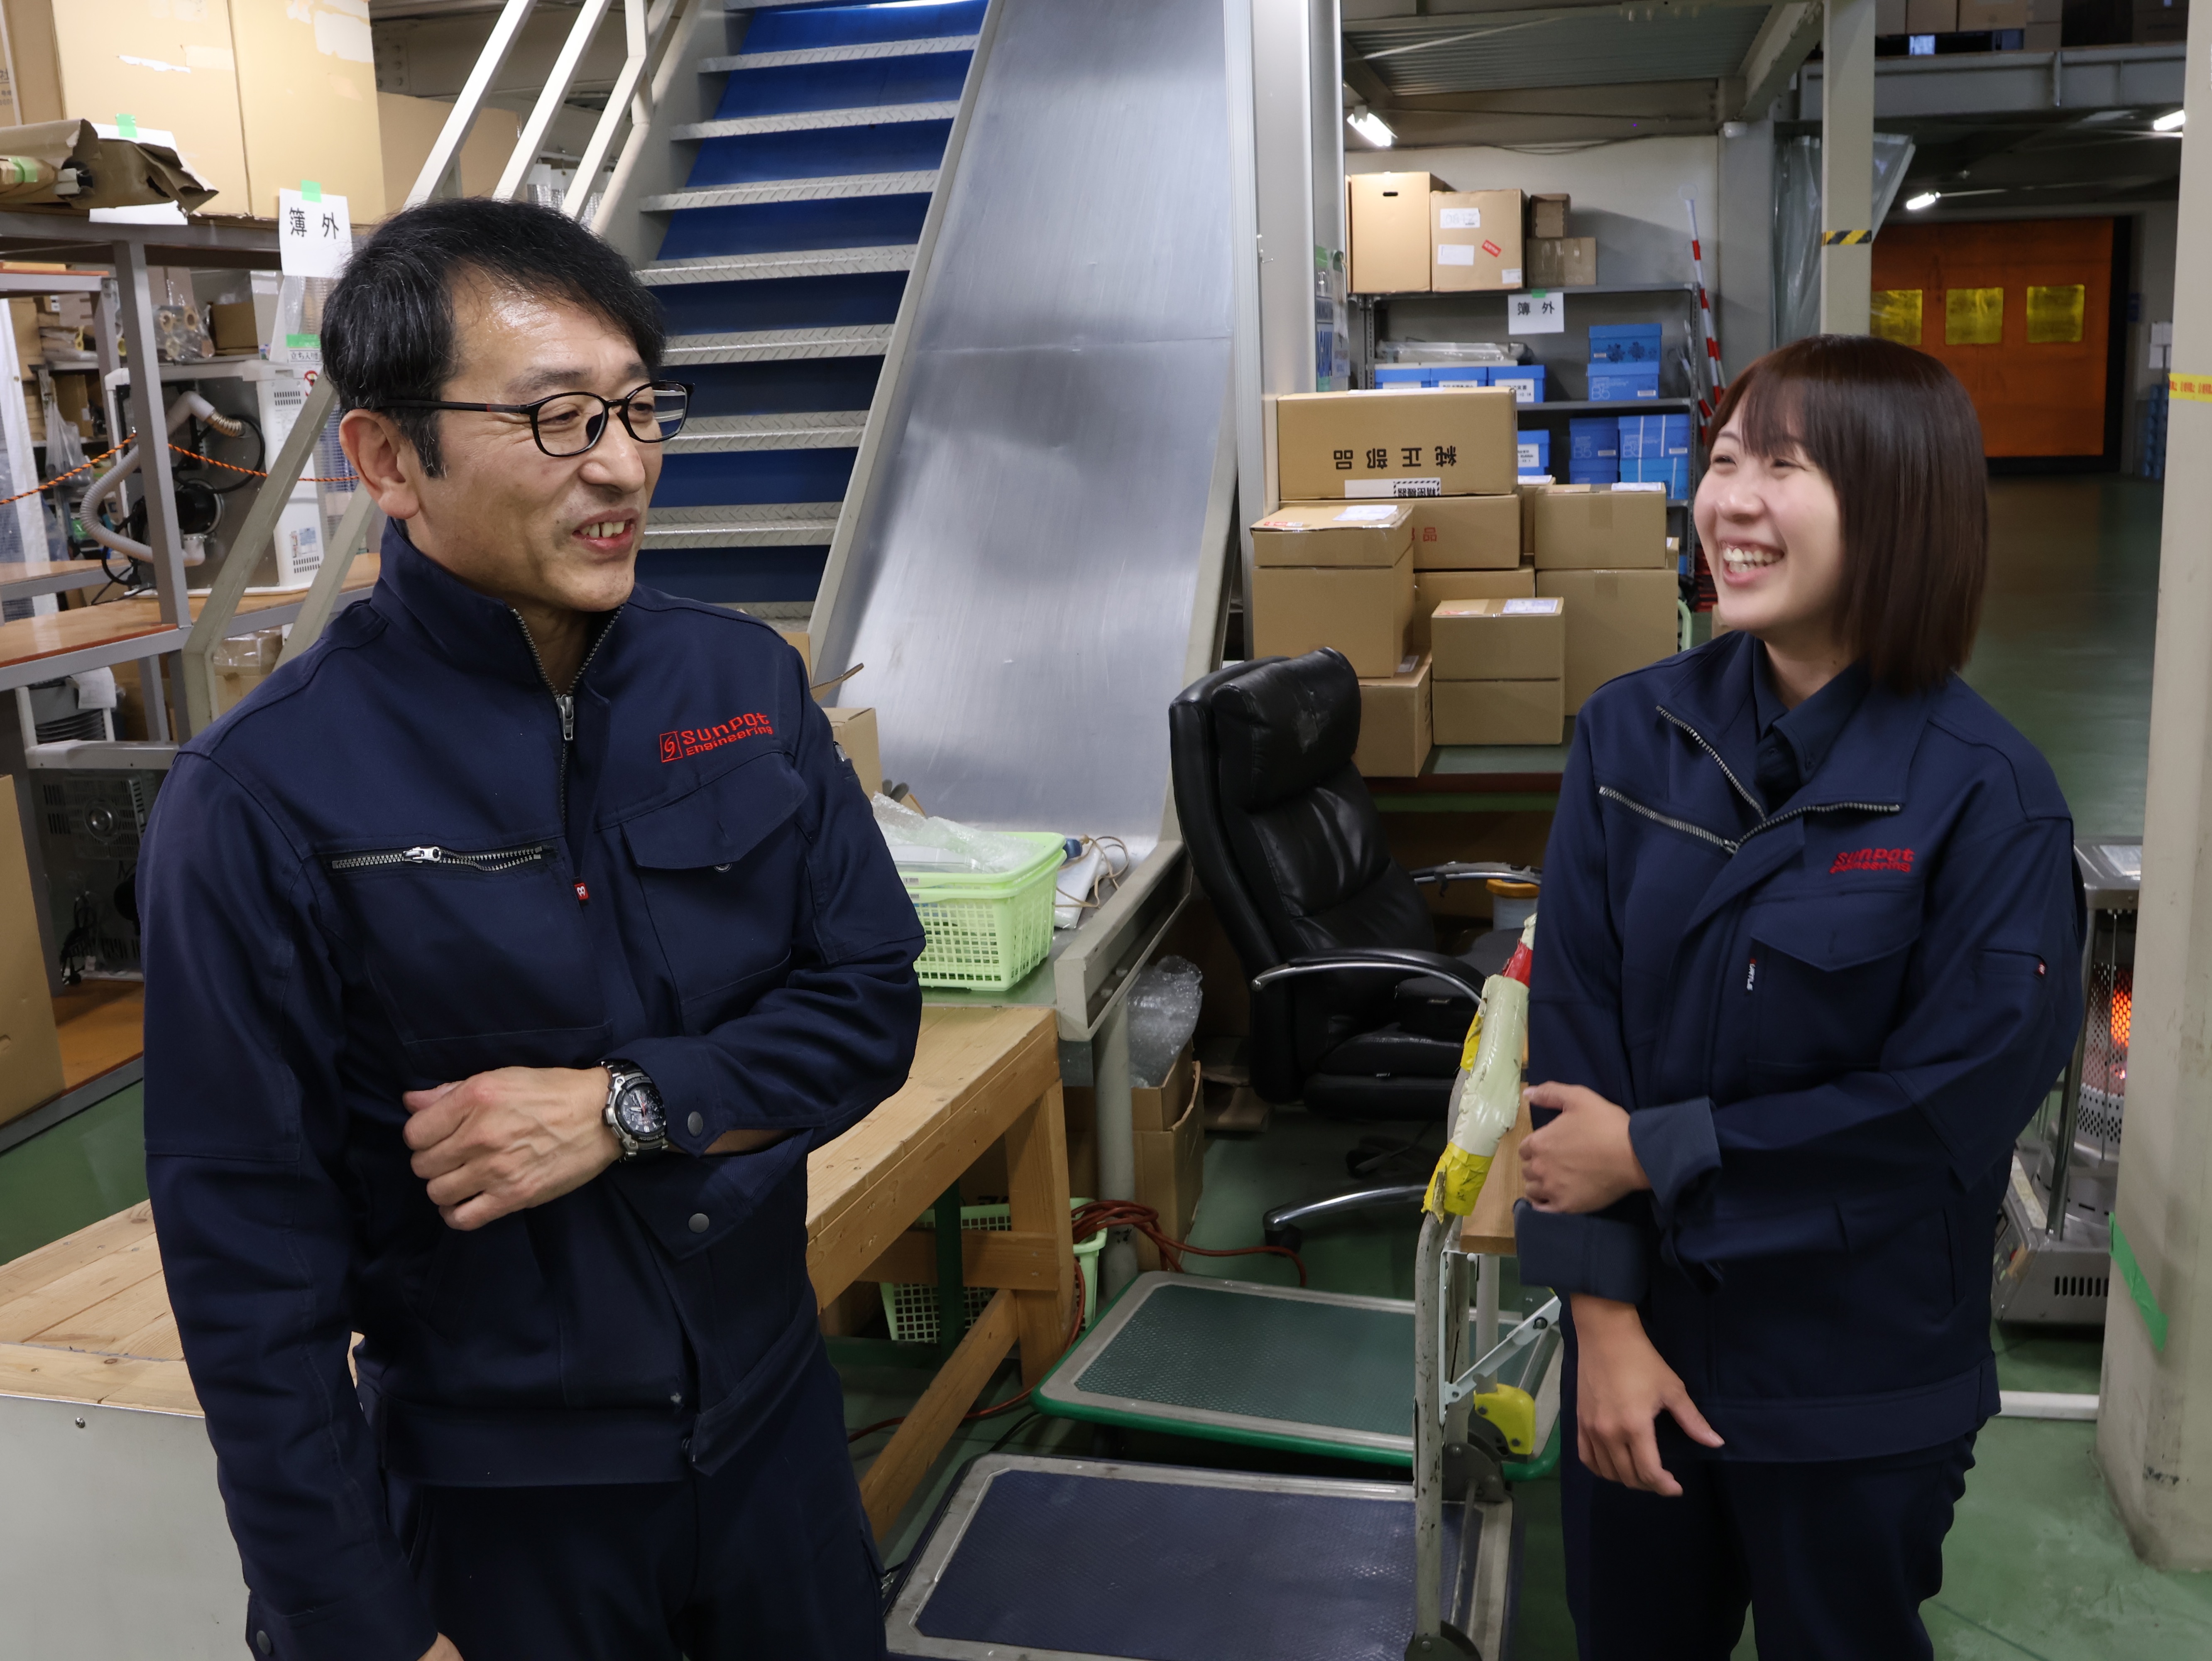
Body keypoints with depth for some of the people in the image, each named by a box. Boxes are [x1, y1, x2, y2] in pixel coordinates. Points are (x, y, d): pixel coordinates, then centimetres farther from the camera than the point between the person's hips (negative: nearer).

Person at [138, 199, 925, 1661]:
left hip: (777, 1413, 4)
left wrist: (624, 1110, -19)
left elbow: (871, 1003, -3)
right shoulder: (264, 800, -17)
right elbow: (252, 1262, -14)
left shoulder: (746, 682, -6)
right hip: (491, 1492, -3)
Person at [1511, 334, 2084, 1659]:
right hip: (1646, 1339, 3)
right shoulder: (1632, 733, -7)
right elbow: (1573, 1030, -9)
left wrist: (1650, 1154, -17)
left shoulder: (1988, 794, -16)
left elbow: (1952, 1103, -19)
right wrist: (1604, 1316, -12)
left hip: (1862, 1394, -3)